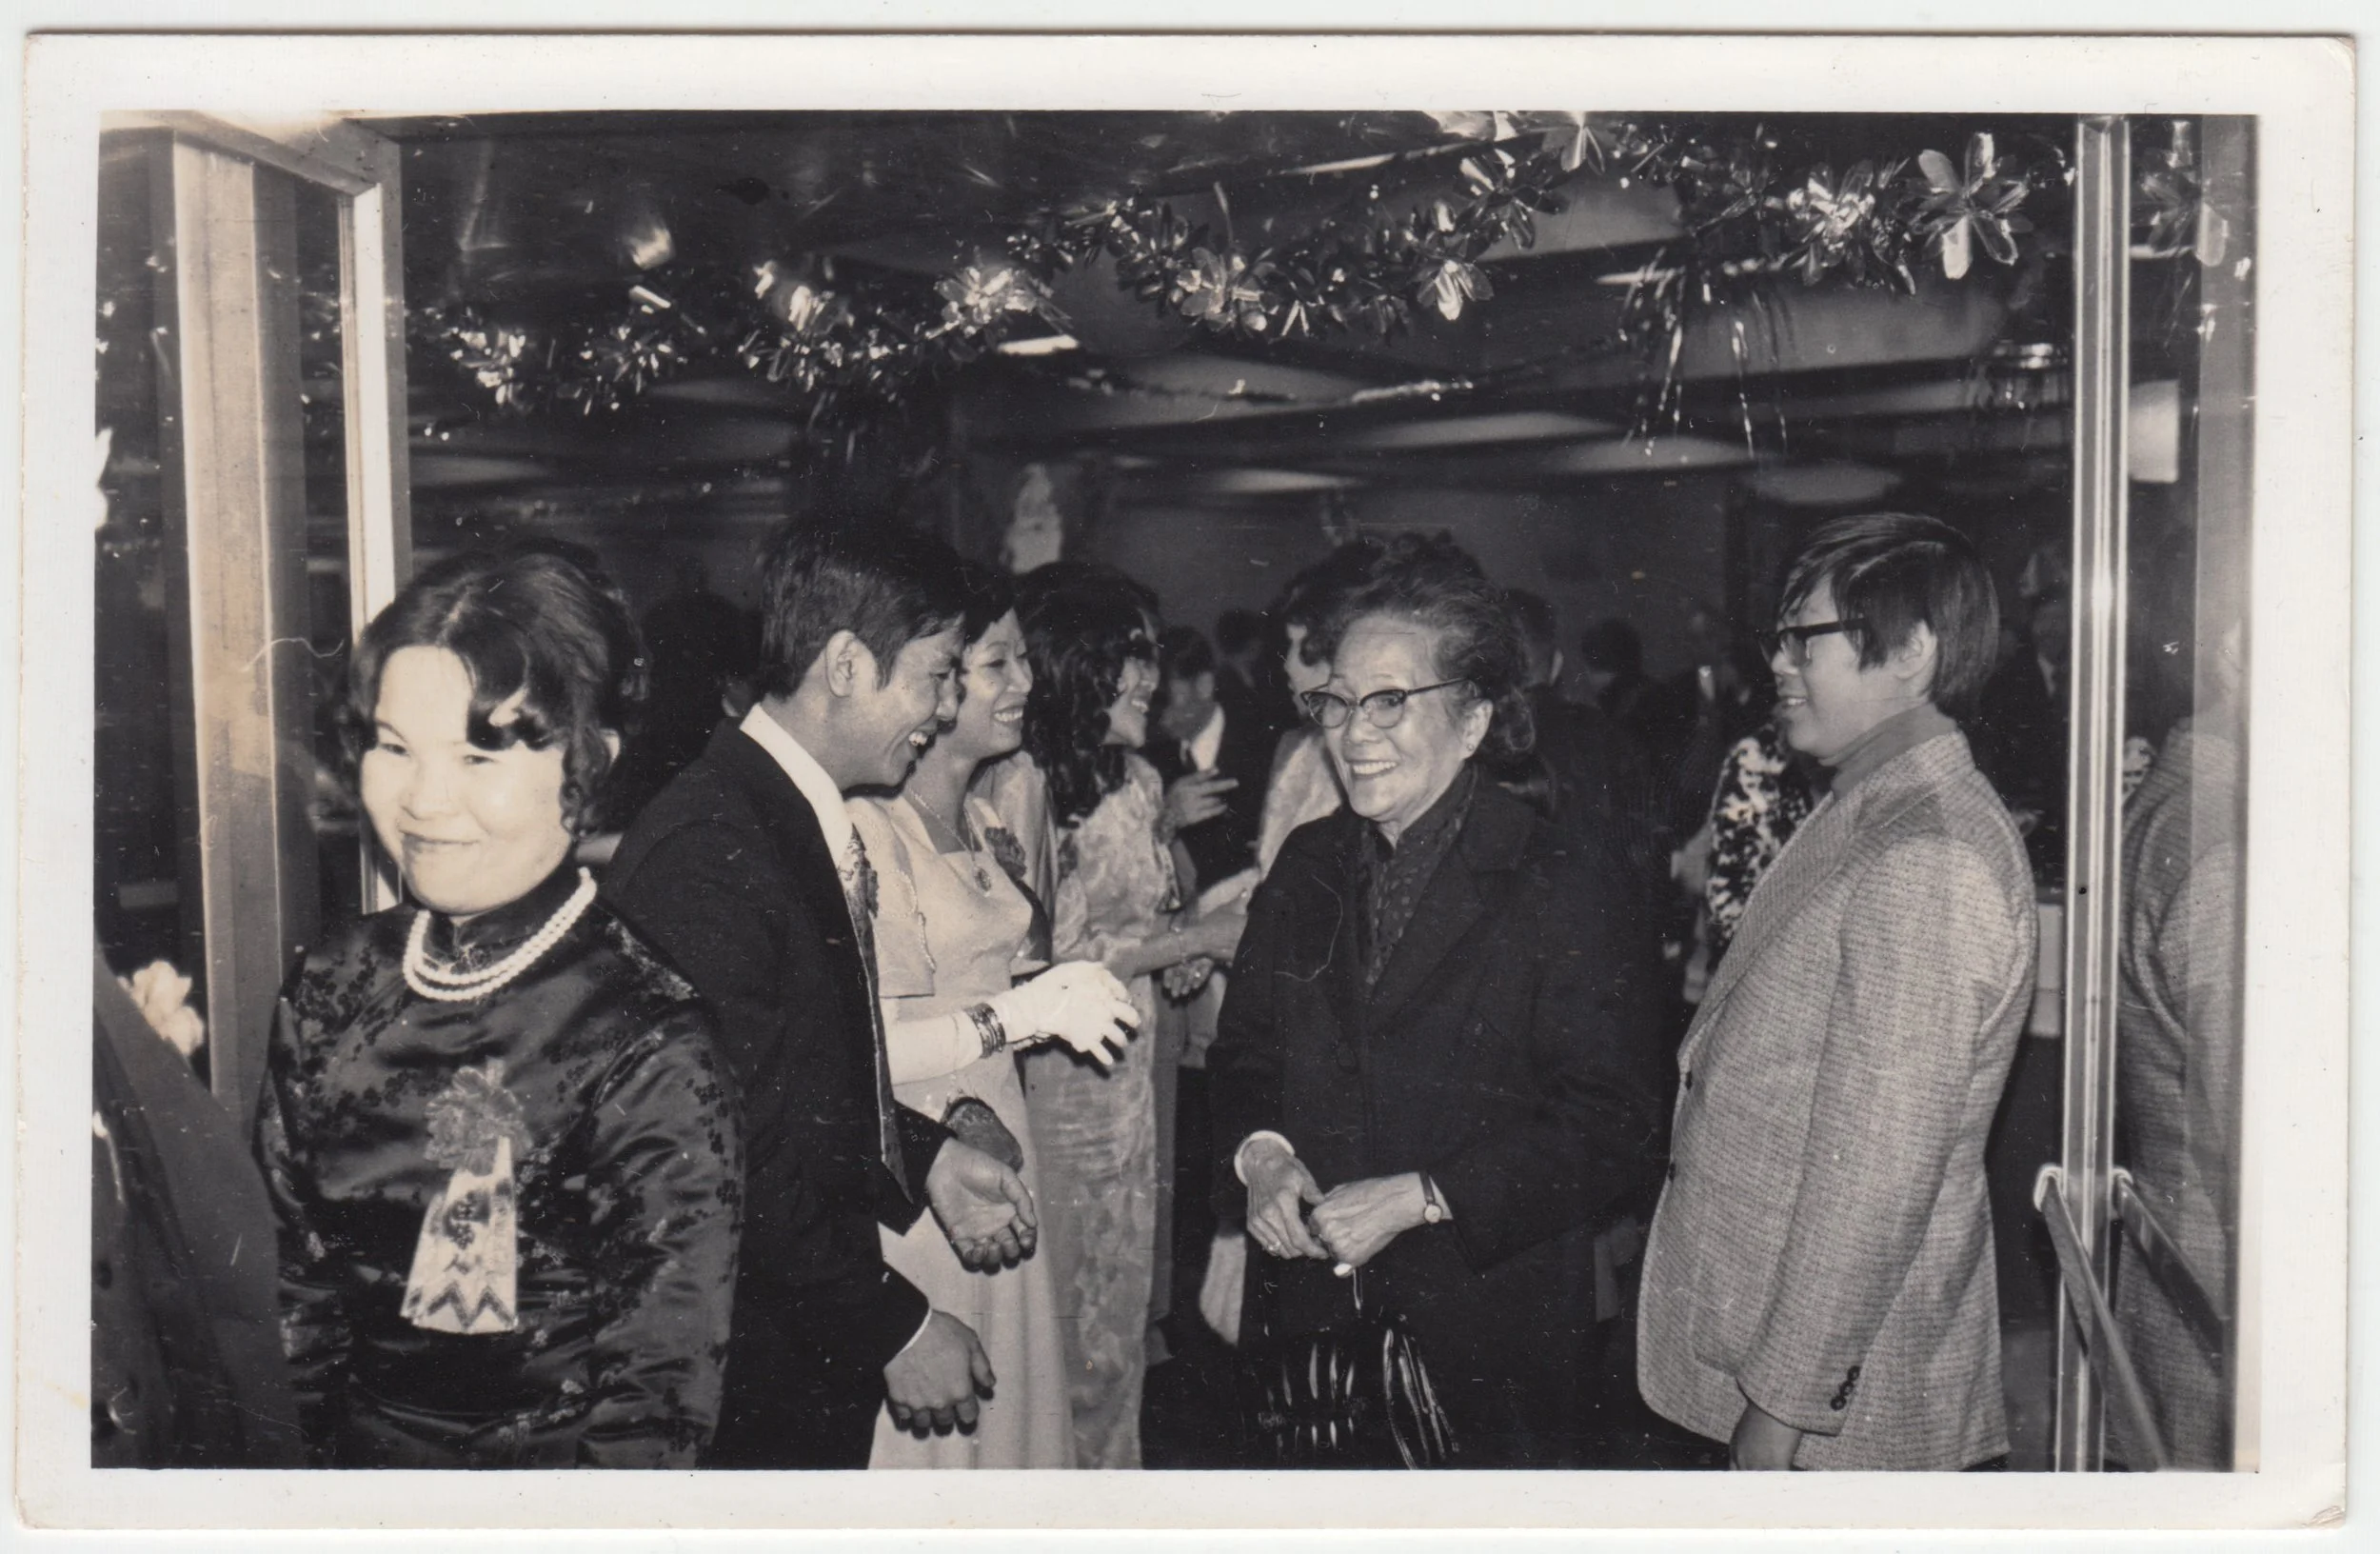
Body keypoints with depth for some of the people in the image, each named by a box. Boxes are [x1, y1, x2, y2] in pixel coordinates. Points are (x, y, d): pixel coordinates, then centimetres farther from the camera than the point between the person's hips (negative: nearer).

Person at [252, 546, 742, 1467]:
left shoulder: (651, 1052, -15)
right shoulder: (331, 987, 2)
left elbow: (656, 1406, -11)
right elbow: (289, 1279, 9)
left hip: (550, 1466, -4)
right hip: (349, 1460, 5)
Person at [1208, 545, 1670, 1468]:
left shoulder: (1569, 891, -11)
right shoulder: (1307, 867, 7)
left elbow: (1613, 1130, -15)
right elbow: (1245, 1049, 13)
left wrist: (1415, 1198, -21)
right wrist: (1259, 1152, -9)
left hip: (1493, 1332, -4)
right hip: (1313, 1314, 5)